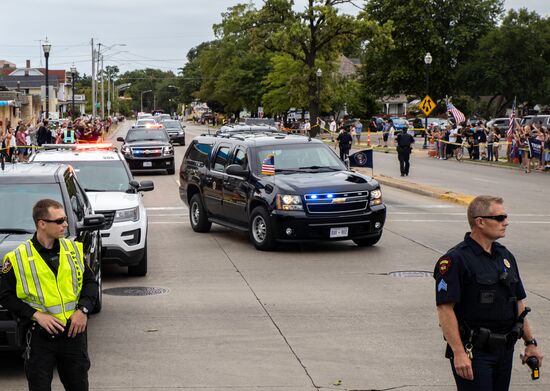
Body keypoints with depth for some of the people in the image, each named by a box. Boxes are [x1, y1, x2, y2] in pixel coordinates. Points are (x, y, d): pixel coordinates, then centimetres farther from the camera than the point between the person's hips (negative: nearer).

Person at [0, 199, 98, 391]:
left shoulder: (74, 249, 4)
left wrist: (83, 309, -8)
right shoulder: (17, 258, -7)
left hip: (73, 332, 3)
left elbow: (90, 282, 9)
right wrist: (36, 315, -15)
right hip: (41, 337, -3)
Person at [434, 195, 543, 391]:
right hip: (473, 351, -7)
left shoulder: (506, 256, 12)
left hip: (505, 350, 7)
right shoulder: (456, 260, -13)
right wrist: (459, 353, -22)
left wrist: (530, 343, 15)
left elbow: (518, 303, 18)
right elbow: (445, 309, -18)